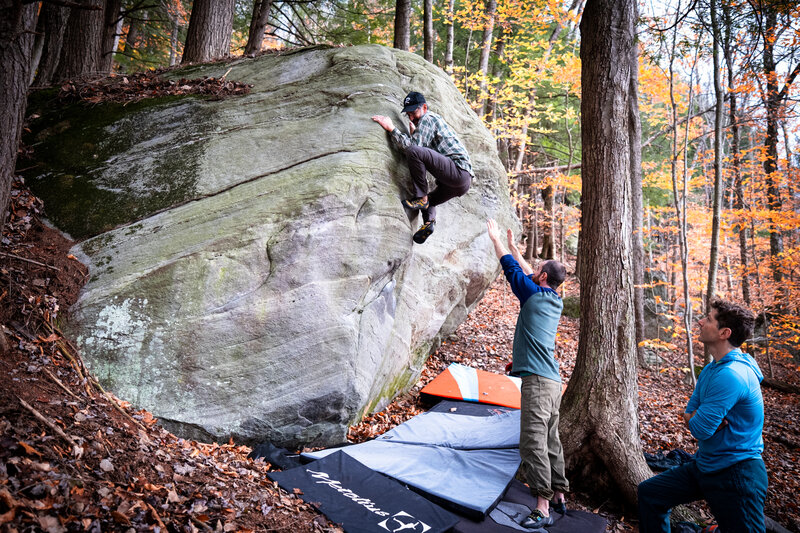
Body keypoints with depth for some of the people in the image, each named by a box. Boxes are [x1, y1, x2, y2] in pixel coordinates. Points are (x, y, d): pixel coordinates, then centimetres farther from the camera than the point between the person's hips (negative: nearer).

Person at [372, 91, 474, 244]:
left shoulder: (428, 118, -3)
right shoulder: (432, 120, 29)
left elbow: (413, 146, -15)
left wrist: (391, 128, -10)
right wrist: (413, 133, 19)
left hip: (459, 170, -11)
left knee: (414, 151, -24)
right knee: (428, 201, 31)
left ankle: (421, 198, -15)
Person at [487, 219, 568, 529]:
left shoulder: (533, 295, -6)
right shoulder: (556, 301, 16)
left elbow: (512, 268, 3)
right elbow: (527, 273, 29)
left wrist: (495, 239, 17)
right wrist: (513, 246, 38)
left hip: (537, 379, -9)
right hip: (553, 380, 9)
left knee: (533, 442, -9)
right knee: (551, 441, 16)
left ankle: (542, 509, -9)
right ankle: (559, 496, 24)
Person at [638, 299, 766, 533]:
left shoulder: (730, 375, -27)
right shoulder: (713, 368, 6)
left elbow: (700, 429, -25)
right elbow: (689, 412, 10)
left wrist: (693, 417, -3)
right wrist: (700, 417, -12)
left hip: (736, 476, -10)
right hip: (705, 466, 10)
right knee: (649, 493, 11)